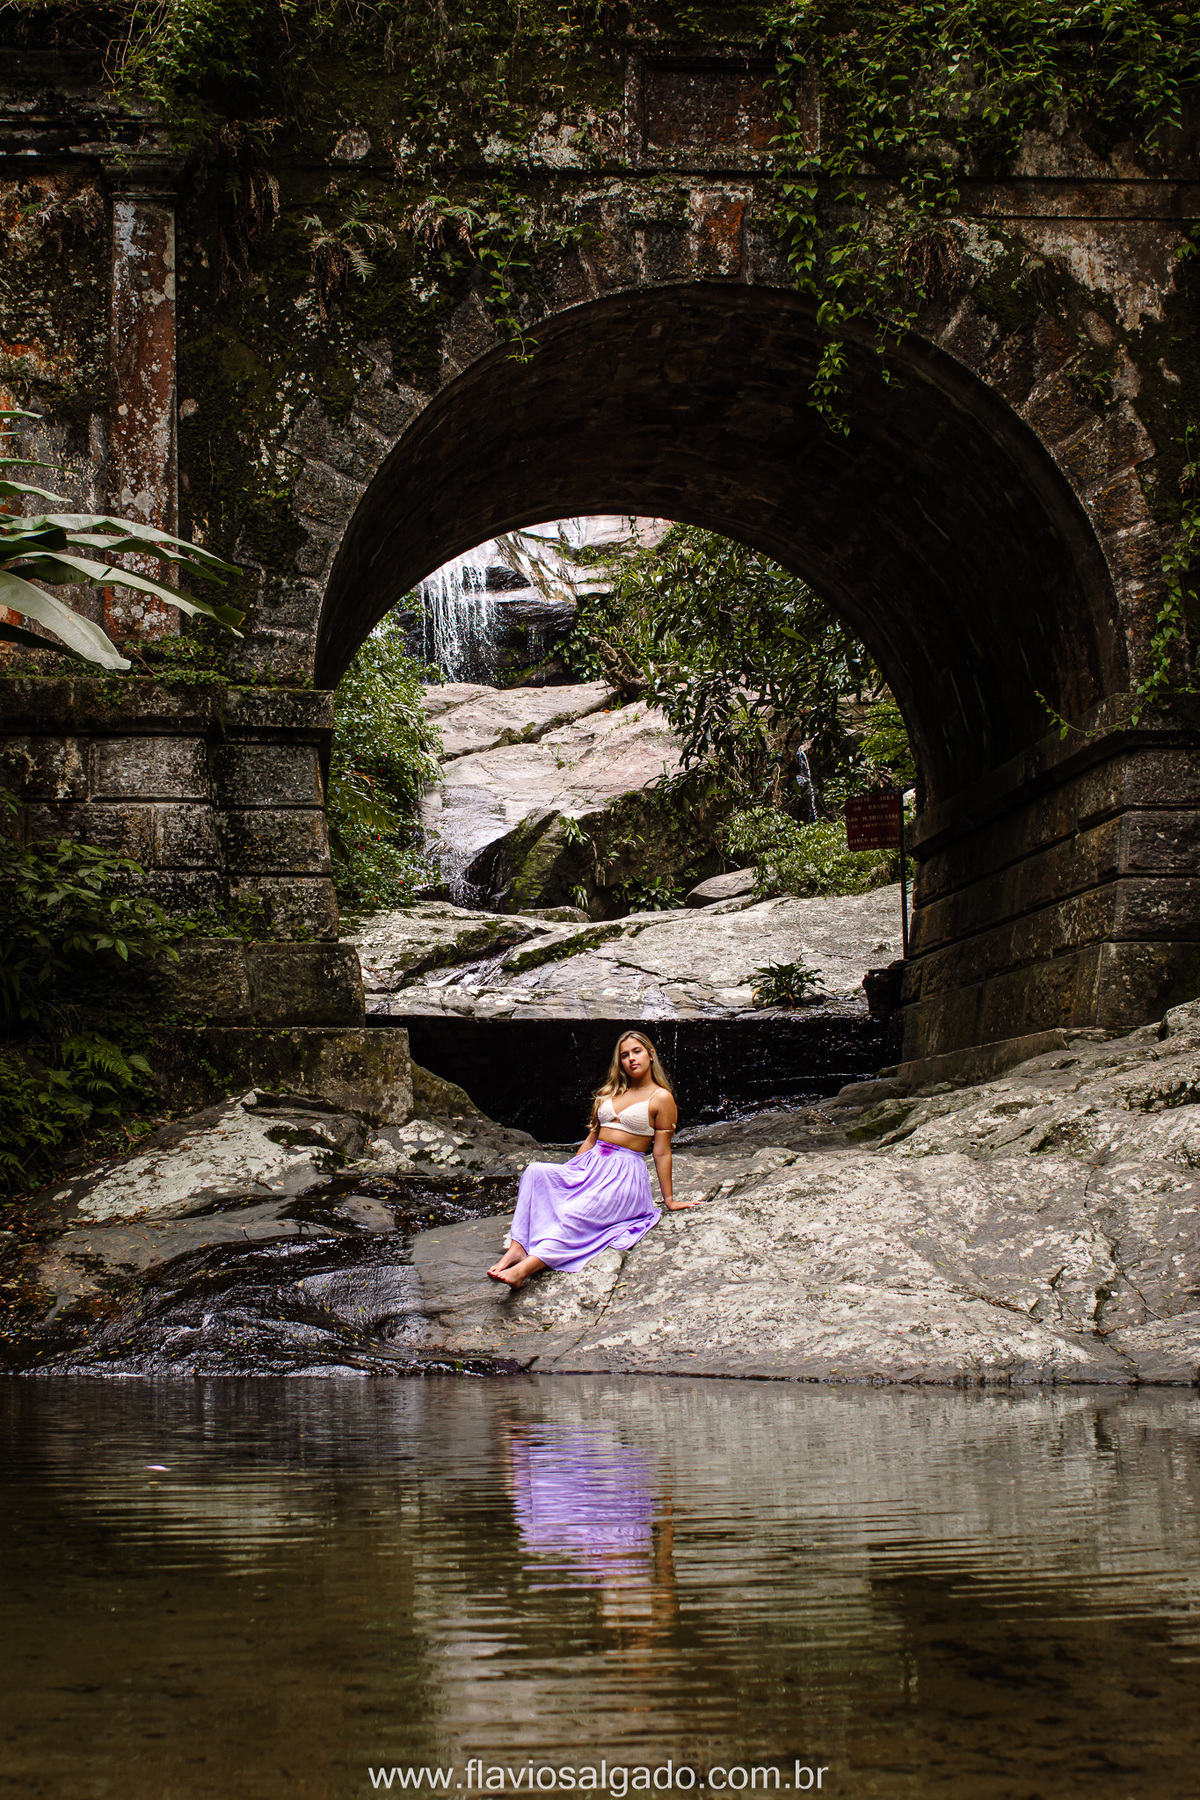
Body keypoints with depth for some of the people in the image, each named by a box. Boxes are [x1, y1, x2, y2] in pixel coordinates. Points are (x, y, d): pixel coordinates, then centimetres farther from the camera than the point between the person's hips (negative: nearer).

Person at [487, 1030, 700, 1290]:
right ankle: (517, 1248, -35)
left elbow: (661, 1152, -1)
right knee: (536, 1173, -21)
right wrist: (567, 1172, 16)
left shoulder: (661, 1098, 1)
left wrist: (669, 1199, 0)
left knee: (578, 1213, -33)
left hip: (624, 1173, -7)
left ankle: (524, 1269, -51)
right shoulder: (612, 1092, 20)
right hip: (590, 1165, 7)